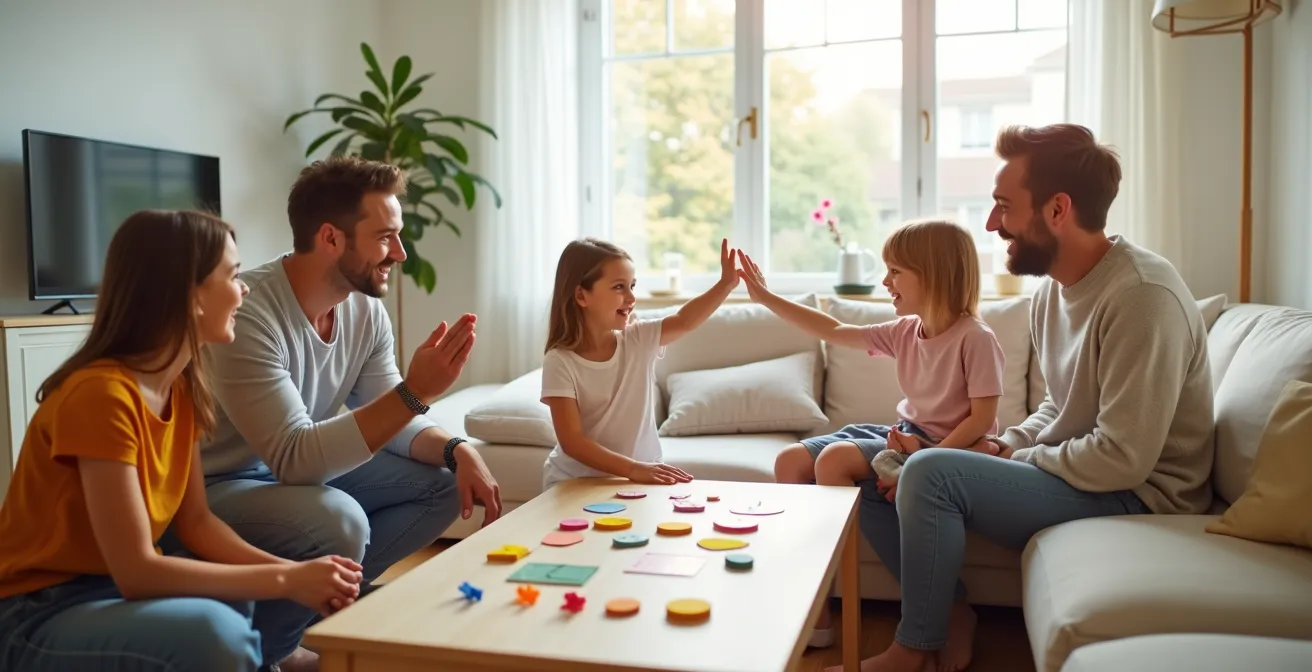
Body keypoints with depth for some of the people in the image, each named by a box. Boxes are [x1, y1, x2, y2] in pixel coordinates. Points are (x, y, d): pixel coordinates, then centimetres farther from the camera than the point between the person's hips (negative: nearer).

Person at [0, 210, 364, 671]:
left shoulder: (181, 387, 0)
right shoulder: (102, 393, -25)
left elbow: (196, 522, 0)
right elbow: (136, 572, -26)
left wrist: (294, 572, -14)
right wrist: (286, 579, -24)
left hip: (117, 584, 8)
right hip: (38, 612, -8)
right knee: (214, 633, -31)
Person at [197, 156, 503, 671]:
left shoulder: (366, 310, -5)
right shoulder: (248, 314, -29)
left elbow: (389, 422, 2)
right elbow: (295, 458, -33)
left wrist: (458, 451, -18)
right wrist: (415, 392, -38)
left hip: (301, 472, 7)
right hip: (216, 489, -7)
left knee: (443, 482, -5)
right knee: (339, 521, -34)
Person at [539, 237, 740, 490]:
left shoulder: (639, 340, 0)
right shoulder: (560, 362, -14)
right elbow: (572, 441, -19)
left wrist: (727, 283, -27)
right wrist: (633, 468, -28)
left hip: (639, 479, 4)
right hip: (575, 483, -3)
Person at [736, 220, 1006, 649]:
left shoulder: (975, 338, -16)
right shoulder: (905, 332, 5)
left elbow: (983, 418, -17)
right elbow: (835, 332, 11)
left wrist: (929, 457, -28)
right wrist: (765, 298, 11)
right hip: (905, 436, 9)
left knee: (834, 459, -28)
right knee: (791, 461, -3)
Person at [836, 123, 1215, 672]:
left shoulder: (1142, 296, -24)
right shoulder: (1053, 288, 5)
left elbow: (1122, 459, -27)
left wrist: (1015, 459, -13)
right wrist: (1004, 446, -2)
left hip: (1132, 494, -9)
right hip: (1068, 472, 9)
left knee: (928, 474, -26)